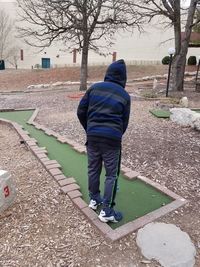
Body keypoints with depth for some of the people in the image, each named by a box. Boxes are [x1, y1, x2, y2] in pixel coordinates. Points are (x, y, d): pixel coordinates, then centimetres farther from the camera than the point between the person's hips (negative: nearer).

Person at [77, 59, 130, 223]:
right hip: (112, 138, -2)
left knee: (93, 169, 19)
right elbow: (124, 122, 8)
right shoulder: (125, 95, 4)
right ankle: (106, 211, 14)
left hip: (93, 136, 3)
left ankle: (94, 199, 36)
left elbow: (81, 112, 6)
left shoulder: (94, 88, 7)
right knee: (111, 174, 9)